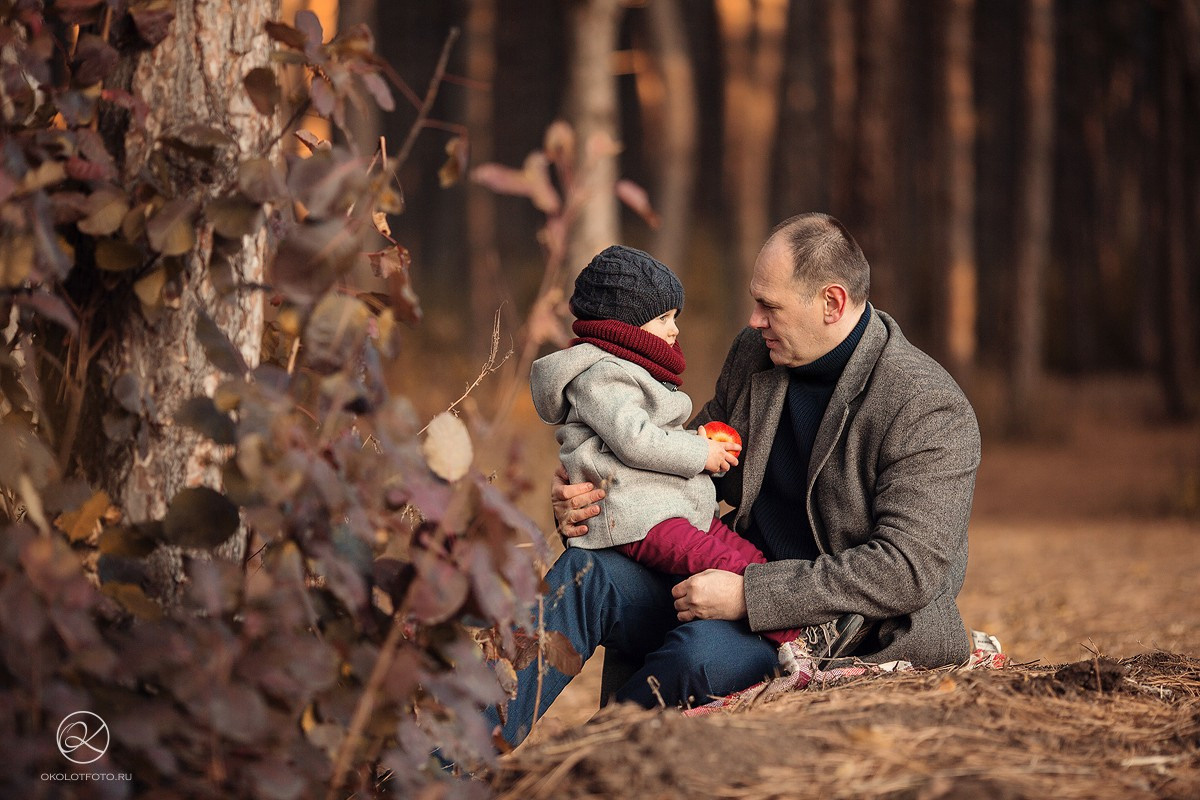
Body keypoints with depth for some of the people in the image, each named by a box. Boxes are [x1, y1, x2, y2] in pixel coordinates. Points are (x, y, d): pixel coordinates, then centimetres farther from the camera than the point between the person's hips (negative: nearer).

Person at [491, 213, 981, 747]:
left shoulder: (932, 411, -15)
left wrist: (750, 595, -26)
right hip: (738, 591, 7)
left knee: (701, 649, -36)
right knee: (585, 573, -16)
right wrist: (589, 501, -4)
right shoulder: (753, 354, 6)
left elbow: (909, 569, -23)